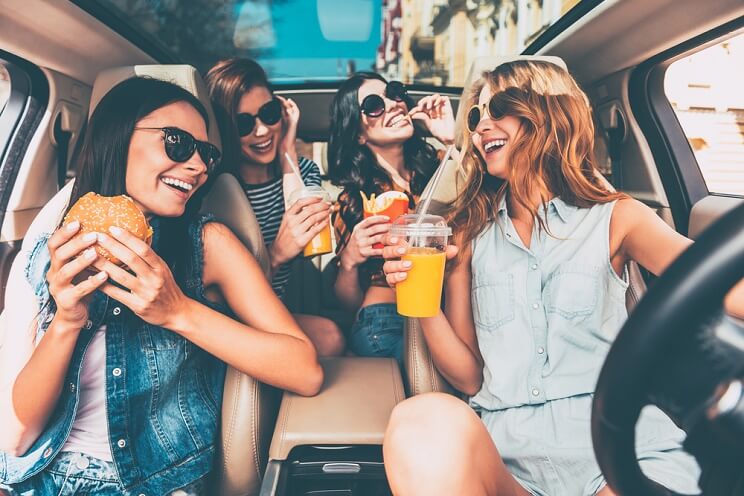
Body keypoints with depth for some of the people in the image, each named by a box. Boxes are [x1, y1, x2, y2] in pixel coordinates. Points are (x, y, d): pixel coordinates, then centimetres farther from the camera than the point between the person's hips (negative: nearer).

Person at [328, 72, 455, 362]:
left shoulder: (439, 169, 10)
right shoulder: (353, 200, 5)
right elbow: (349, 302, 7)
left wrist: (453, 141, -6)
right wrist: (349, 261, -15)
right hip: (387, 324, -3)